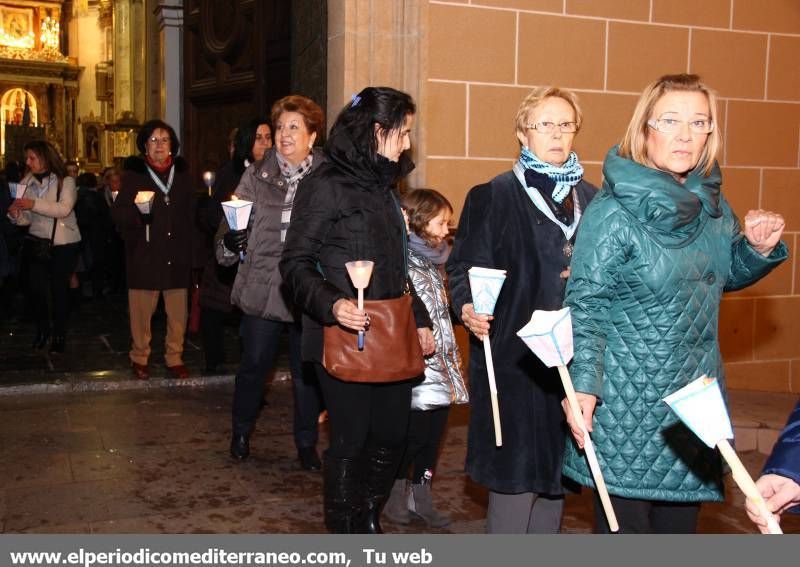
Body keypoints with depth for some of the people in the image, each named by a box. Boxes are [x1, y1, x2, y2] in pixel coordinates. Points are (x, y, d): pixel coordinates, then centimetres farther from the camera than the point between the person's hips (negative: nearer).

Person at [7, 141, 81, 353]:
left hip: (64, 243, -3)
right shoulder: (26, 183, 7)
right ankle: (42, 328, 17)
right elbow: (26, 219, 9)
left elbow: (64, 209, -22)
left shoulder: (65, 181, -6)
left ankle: (59, 334, 15)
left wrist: (34, 204, -29)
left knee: (59, 287, -1)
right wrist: (15, 215, -13)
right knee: (36, 286, -6)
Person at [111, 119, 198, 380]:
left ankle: (175, 358, 16)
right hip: (144, 253, -2)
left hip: (177, 255, 2)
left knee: (178, 311, 2)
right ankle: (140, 357, 17)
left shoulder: (181, 173, 12)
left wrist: (191, 250, 6)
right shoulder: (134, 173, 4)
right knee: (142, 310, 0)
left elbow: (191, 212, 13)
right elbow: (118, 212, 0)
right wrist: (136, 213, -22)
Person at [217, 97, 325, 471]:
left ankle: (307, 443, 26)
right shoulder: (255, 176, 4)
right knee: (254, 364, 11)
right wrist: (230, 242, -17)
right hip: (261, 287, 1)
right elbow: (232, 223, 5)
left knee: (306, 370, 9)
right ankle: (241, 432, 35)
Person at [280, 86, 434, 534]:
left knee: (392, 434, 12)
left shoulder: (383, 186, 16)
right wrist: (332, 303, -27)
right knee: (351, 440, 2)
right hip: (345, 336, -8)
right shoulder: (328, 185, -9)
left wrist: (420, 319, 18)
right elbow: (296, 262, -12)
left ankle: (369, 522, 29)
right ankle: (343, 532, 18)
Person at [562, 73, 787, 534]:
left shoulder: (712, 204, 3)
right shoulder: (613, 212, -16)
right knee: (625, 522, 4)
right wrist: (583, 387, -24)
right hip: (627, 399, -6)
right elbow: (585, 305, -15)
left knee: (682, 518, 17)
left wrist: (760, 248, -3)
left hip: (696, 393, 6)